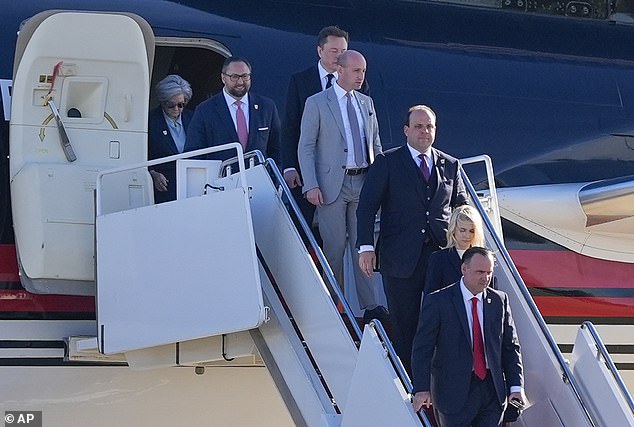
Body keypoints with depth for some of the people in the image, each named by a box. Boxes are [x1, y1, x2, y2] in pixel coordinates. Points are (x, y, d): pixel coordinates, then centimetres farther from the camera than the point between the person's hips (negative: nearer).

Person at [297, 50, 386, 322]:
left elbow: (376, 144, 19)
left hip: (364, 182, 4)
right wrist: (311, 185, -12)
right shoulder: (317, 103, -1)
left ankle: (370, 306, 2)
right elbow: (305, 147, -3)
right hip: (332, 184, -4)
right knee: (334, 247, -2)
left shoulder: (366, 103, 14)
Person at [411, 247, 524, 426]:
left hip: (493, 390, 3)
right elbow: (422, 349, -6)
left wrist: (516, 386, 1)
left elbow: (511, 347, 10)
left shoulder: (499, 300, 7)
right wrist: (422, 389, -16)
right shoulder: (437, 301, -5)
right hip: (454, 390, -3)